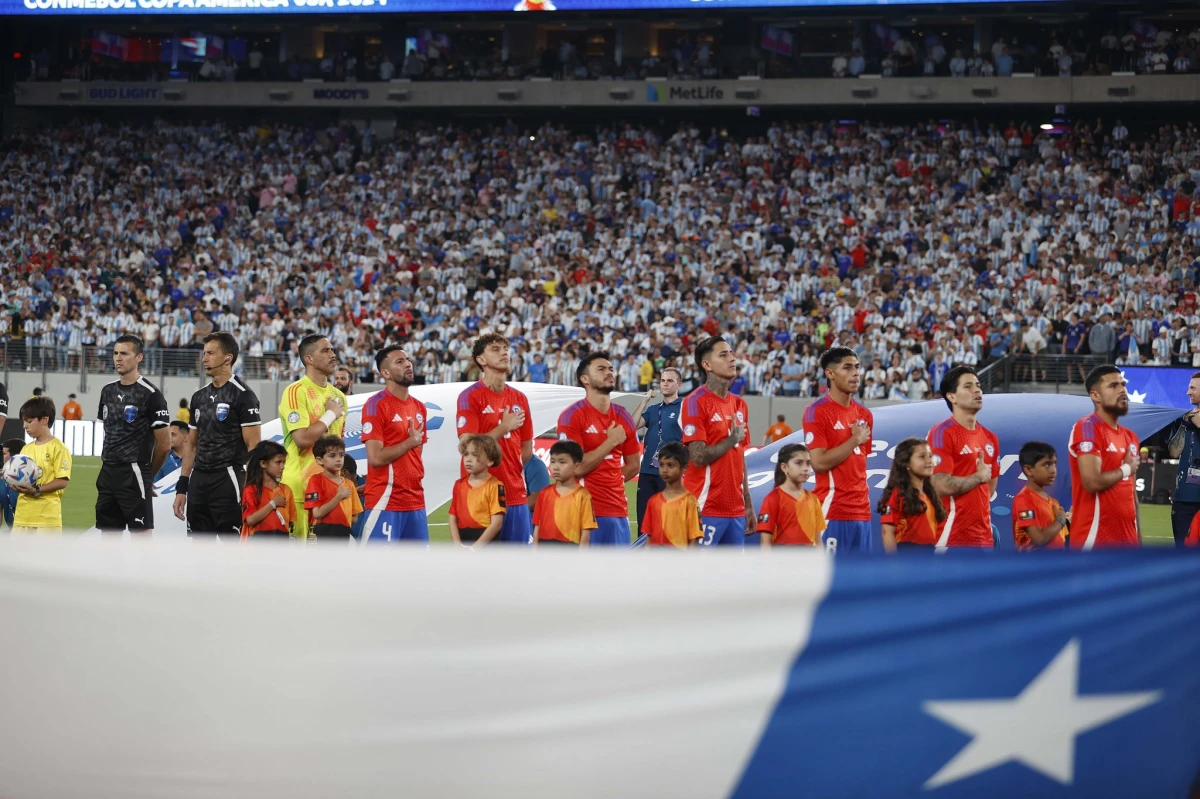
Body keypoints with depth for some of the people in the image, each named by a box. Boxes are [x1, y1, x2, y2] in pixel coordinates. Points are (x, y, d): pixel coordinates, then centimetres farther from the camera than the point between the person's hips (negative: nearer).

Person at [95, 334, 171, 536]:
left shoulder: (150, 394, -9)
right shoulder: (108, 391, 13)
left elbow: (164, 443, -7)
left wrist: (148, 474, 3)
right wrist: (105, 464, 13)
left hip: (134, 474, -7)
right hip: (108, 473, 7)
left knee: (141, 532, -7)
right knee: (109, 531, 9)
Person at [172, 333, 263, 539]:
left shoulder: (242, 395, -7)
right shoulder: (200, 397, 16)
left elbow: (253, 446, -11)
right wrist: (181, 488, 14)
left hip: (228, 481, -8)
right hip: (200, 481, 8)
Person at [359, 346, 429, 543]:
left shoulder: (419, 408, 15)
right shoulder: (376, 405, -9)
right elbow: (376, 457, -17)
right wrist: (410, 442, -8)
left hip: (415, 501, 8)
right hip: (385, 501, -8)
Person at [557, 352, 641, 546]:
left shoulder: (623, 417, 12)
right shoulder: (572, 416, -7)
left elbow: (634, 464, 22)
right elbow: (576, 468, -15)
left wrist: (610, 483, 9)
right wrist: (610, 442, -10)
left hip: (618, 510, 6)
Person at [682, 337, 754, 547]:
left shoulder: (739, 404, 14)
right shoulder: (696, 402, -8)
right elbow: (698, 457, -16)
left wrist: (749, 505, 15)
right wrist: (731, 440, -7)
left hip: (735, 510, 7)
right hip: (707, 510, -7)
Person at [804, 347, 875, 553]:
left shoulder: (864, 415, 15)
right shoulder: (817, 412, -8)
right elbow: (819, 462, -16)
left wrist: (863, 501, 16)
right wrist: (855, 440, -10)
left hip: (861, 511, 7)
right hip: (832, 510, -7)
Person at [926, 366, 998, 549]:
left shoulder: (990, 438, 16)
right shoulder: (941, 433, -9)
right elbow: (941, 485, -18)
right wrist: (979, 477, -5)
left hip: (983, 536, 8)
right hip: (951, 537, -8)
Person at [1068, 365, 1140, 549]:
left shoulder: (1130, 436, 18)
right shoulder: (1087, 428, -10)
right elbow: (1093, 482, -22)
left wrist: (1137, 534, 16)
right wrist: (1126, 469, -4)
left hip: (1126, 538, 9)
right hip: (1094, 539, -9)